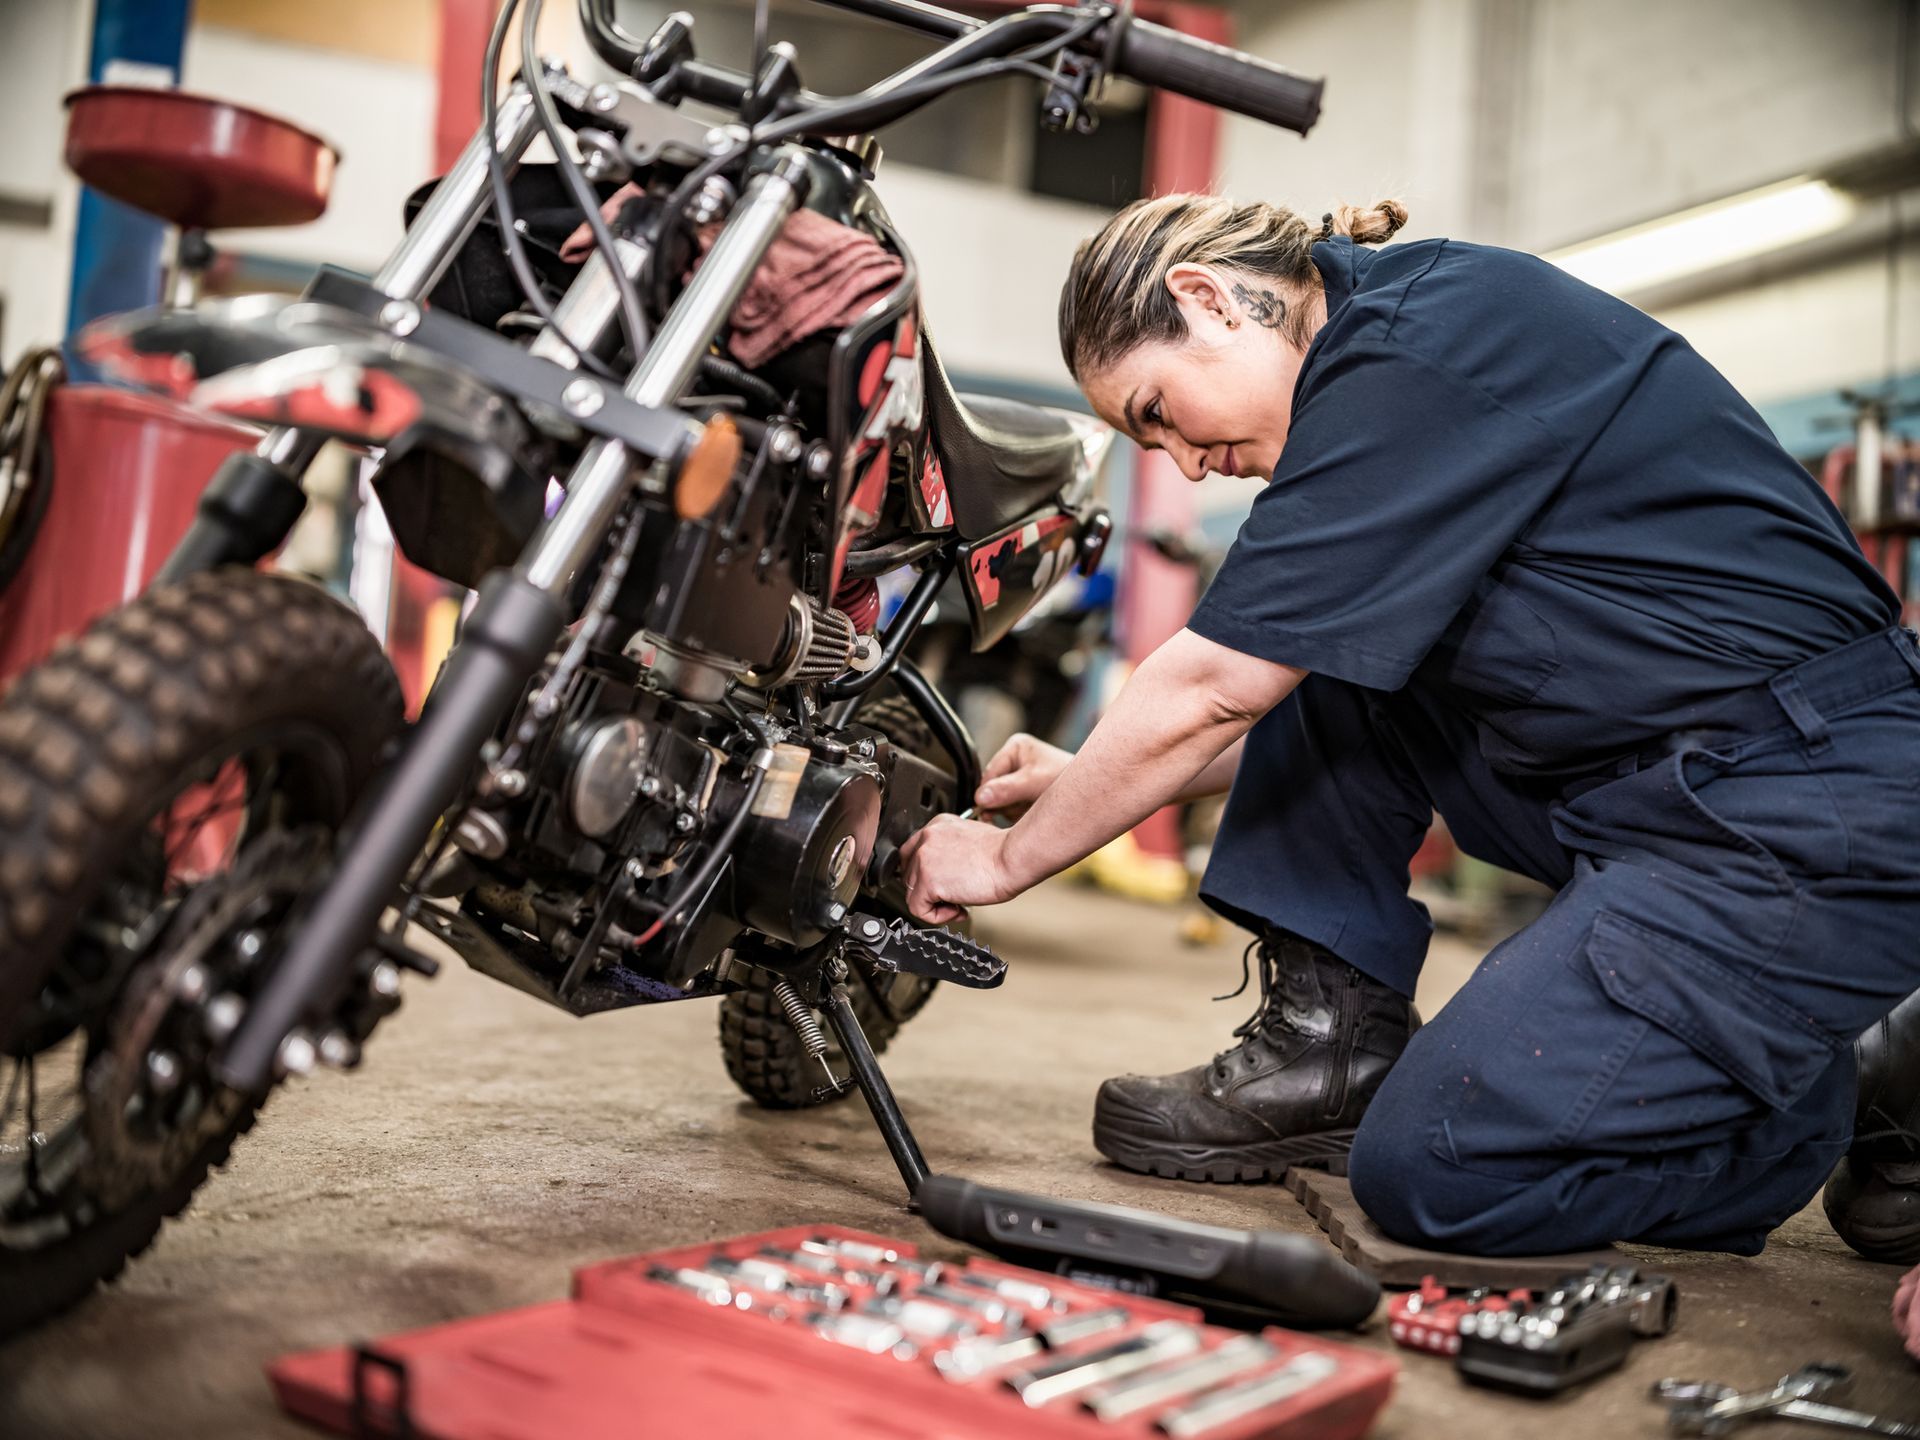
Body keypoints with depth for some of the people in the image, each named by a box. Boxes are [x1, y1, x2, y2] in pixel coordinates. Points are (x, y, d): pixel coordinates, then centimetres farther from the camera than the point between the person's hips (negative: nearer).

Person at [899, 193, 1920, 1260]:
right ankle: (1332, 1042, 7)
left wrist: (1011, 857, -3)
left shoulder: (1419, 357, -18)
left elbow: (1209, 691, -15)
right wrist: (1088, 782, 15)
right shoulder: (1393, 338, 12)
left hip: (1817, 825, -10)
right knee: (1313, 638, 6)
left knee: (1429, 1169, -13)